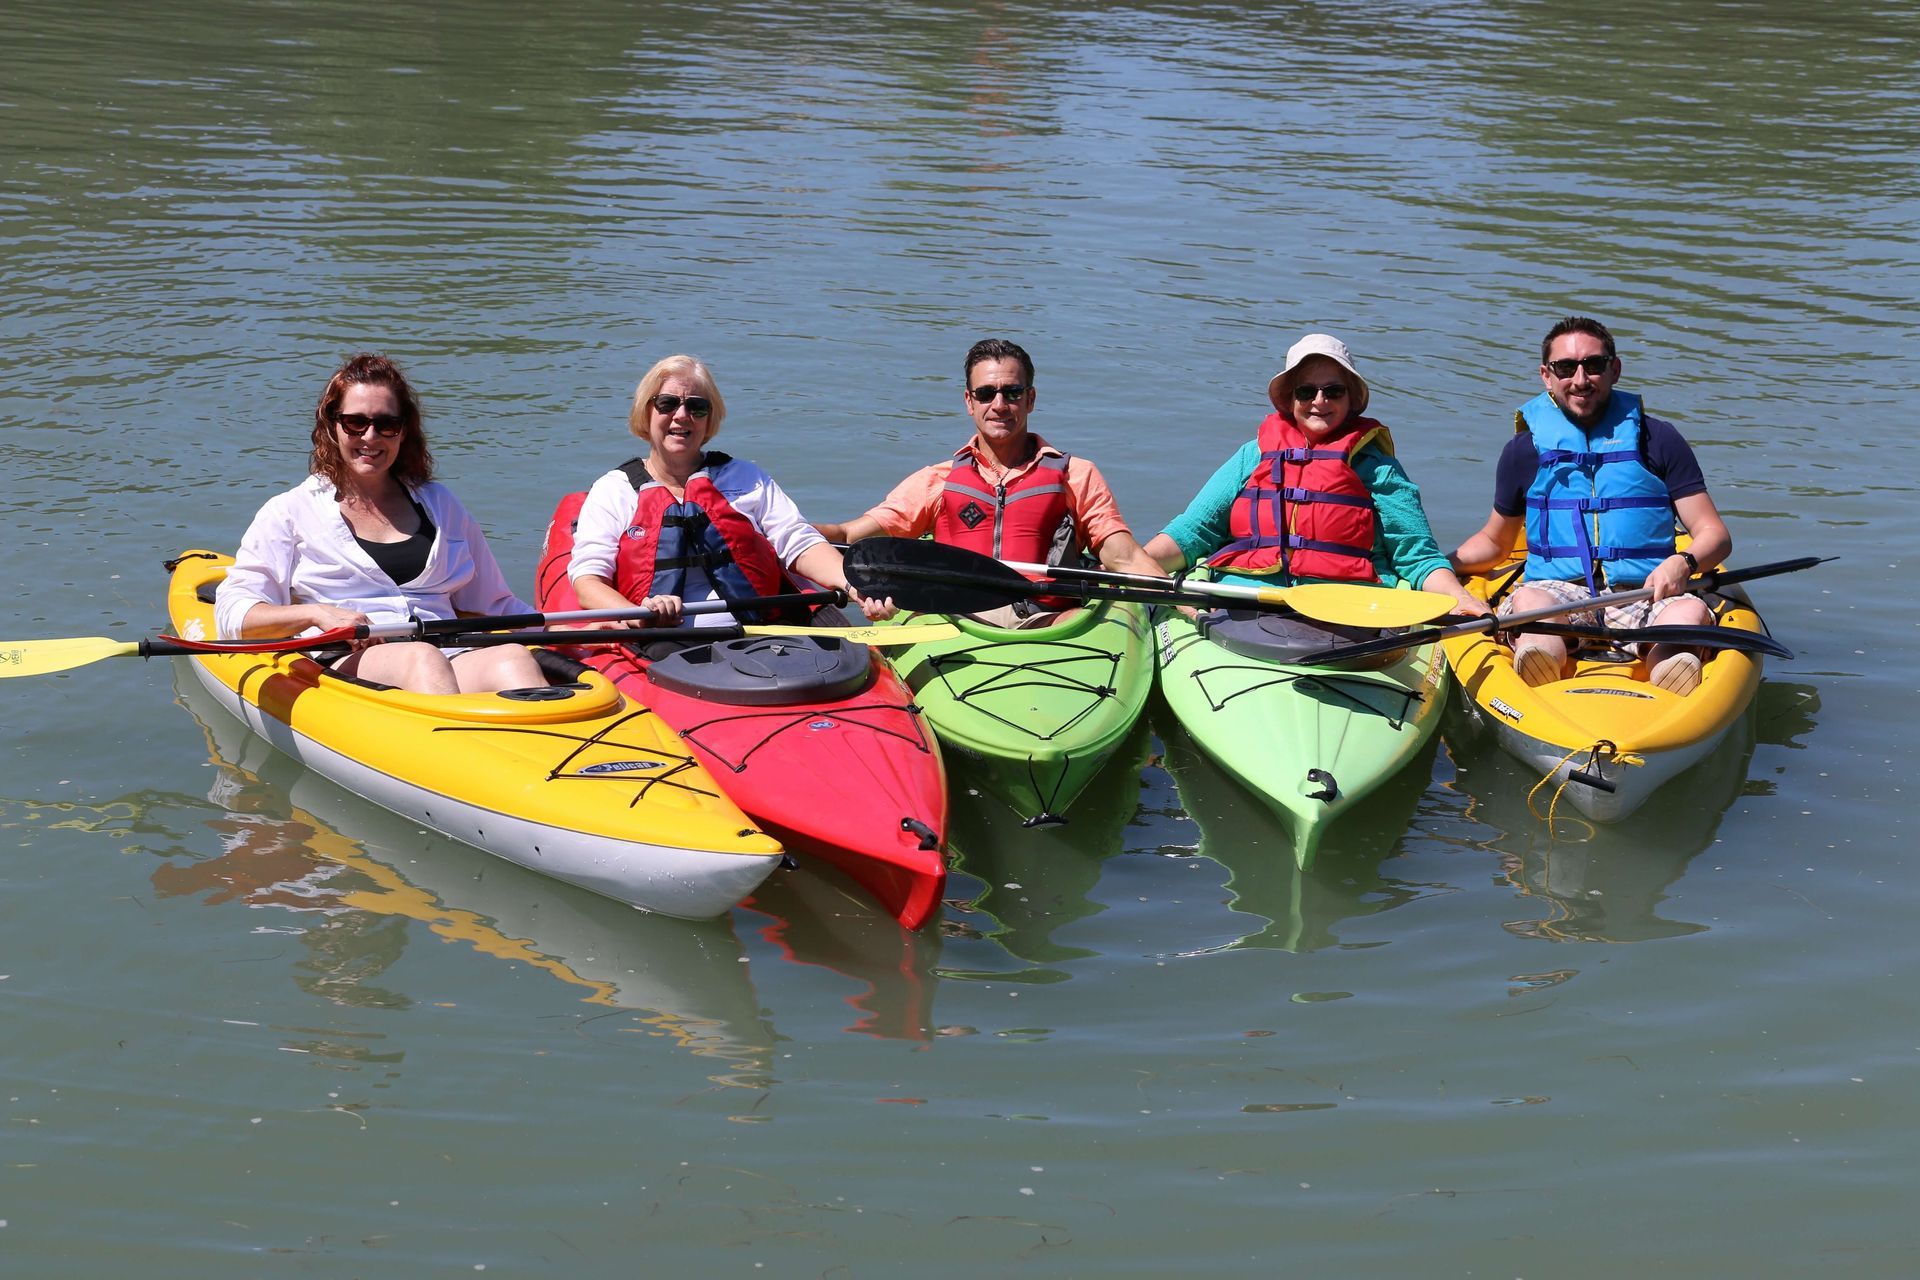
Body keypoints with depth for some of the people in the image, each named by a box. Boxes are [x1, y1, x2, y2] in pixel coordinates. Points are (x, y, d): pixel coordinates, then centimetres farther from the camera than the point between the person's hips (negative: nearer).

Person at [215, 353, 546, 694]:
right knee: (424, 658, -39)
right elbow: (232, 612, 5)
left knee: (512, 658, -33)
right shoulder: (291, 511, 15)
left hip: (450, 657, 3)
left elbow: (496, 604, 29)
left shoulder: (439, 504, 27)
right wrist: (317, 614, -13)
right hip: (343, 663, -3)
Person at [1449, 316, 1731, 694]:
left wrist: (1683, 562, -13)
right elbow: (1494, 542, 28)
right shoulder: (1525, 450, 16)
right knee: (1528, 600, -34)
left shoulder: (1657, 440, 13)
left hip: (1645, 597, 0)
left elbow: (1715, 534, 10)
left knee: (1691, 611, -32)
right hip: (1557, 591, 0)